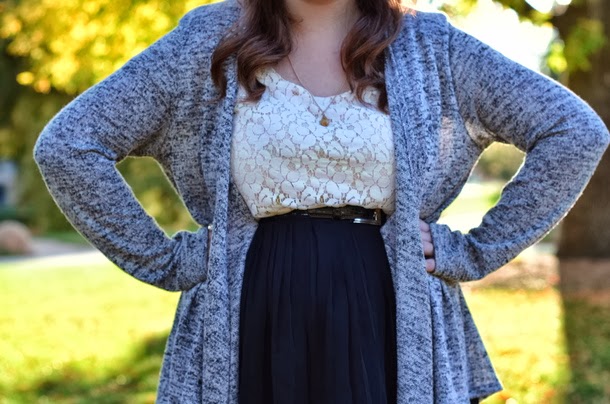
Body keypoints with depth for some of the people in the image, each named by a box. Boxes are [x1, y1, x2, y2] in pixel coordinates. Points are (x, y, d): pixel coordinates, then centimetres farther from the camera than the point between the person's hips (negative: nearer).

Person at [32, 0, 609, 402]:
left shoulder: (427, 47, 5)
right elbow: (66, 145, 1)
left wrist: (476, 253, 0)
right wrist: (166, 262, -2)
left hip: (389, 328, 1)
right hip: (250, 334, 0)